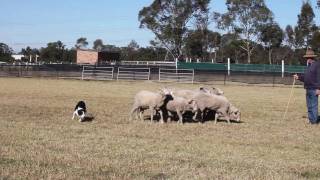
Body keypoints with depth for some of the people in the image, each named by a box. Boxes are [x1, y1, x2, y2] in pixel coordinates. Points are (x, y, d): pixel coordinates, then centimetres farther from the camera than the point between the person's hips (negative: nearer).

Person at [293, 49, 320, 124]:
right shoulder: (309, 66, 18)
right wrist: (299, 77, 8)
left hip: (314, 89, -9)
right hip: (308, 89, 9)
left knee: (314, 106, -7)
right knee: (309, 106, 12)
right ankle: (311, 120, 18)